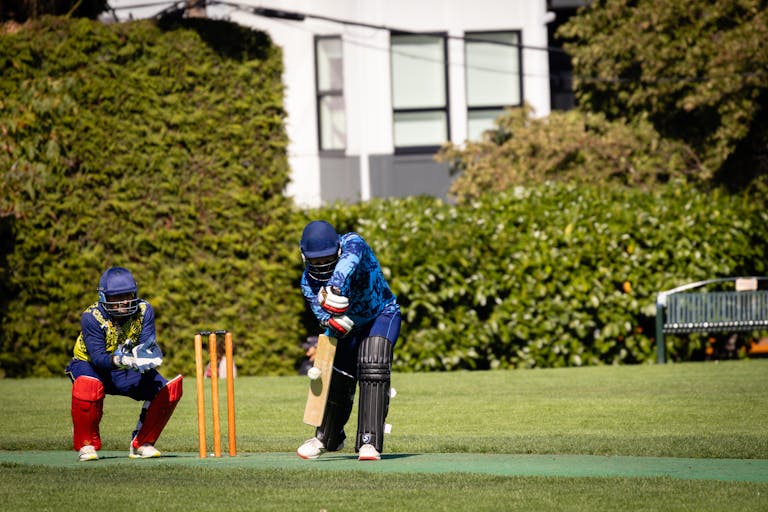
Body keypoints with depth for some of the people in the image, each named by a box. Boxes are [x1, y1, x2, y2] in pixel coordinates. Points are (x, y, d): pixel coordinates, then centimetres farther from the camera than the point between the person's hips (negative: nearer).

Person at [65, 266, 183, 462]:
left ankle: (141, 444, 0)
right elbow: (97, 357, -32)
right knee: (87, 387, -40)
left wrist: (144, 355, -47)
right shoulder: (92, 317, -25)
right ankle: (86, 445, -19)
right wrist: (117, 360, -53)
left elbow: (147, 345, -22)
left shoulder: (144, 311, -15)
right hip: (91, 366, -4)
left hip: (128, 372, 4)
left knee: (167, 390, -17)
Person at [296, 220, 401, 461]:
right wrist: (334, 320, -54)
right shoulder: (308, 281, -19)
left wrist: (336, 286, -71)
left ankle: (369, 442, -26)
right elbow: (324, 316, -30)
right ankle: (327, 439, 34)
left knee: (372, 367, -26)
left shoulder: (352, 243, -29)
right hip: (351, 324, 4)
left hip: (382, 314, -4)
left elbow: (348, 262, -53)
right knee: (338, 378, 6)